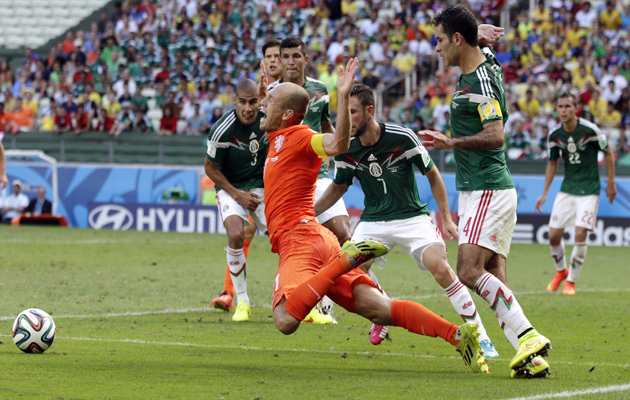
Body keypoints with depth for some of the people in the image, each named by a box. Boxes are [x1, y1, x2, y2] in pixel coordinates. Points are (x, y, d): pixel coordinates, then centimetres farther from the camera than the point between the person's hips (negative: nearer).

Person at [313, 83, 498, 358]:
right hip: (373, 220, 3)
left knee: (440, 268, -24)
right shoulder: (346, 150, -6)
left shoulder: (402, 138, -16)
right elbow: (338, 187, 14)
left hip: (412, 216, -3)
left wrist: (446, 218, -6)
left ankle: (479, 335, -14)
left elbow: (432, 174, -4)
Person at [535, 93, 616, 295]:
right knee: (554, 235, -1)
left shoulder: (590, 130, -16)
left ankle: (571, 281, 3)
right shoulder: (554, 135, -3)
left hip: (589, 189, -4)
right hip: (567, 188, 4)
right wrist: (544, 193, 9)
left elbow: (608, 153, -2)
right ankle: (561, 271, 27)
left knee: (580, 235, -14)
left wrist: (611, 183, 1)